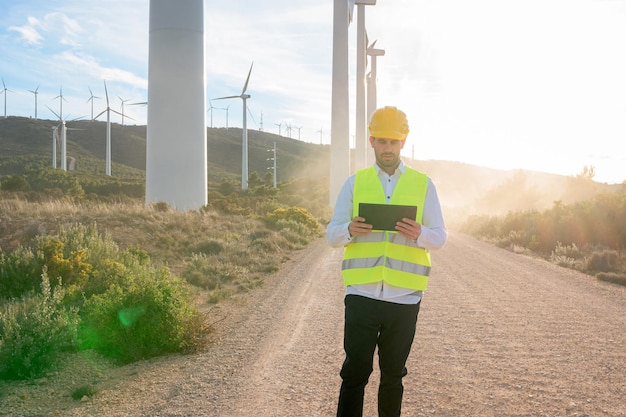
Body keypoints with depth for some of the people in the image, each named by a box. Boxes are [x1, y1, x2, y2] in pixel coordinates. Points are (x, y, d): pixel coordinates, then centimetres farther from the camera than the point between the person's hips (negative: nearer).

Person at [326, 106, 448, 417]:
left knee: (393, 375, 11)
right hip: (362, 294, 0)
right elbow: (332, 235, 6)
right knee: (355, 373, -1)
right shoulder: (354, 183, 7)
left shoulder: (423, 184, 7)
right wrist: (349, 230, -18)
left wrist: (420, 234, -18)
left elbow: (441, 237, 5)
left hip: (404, 297, 1)